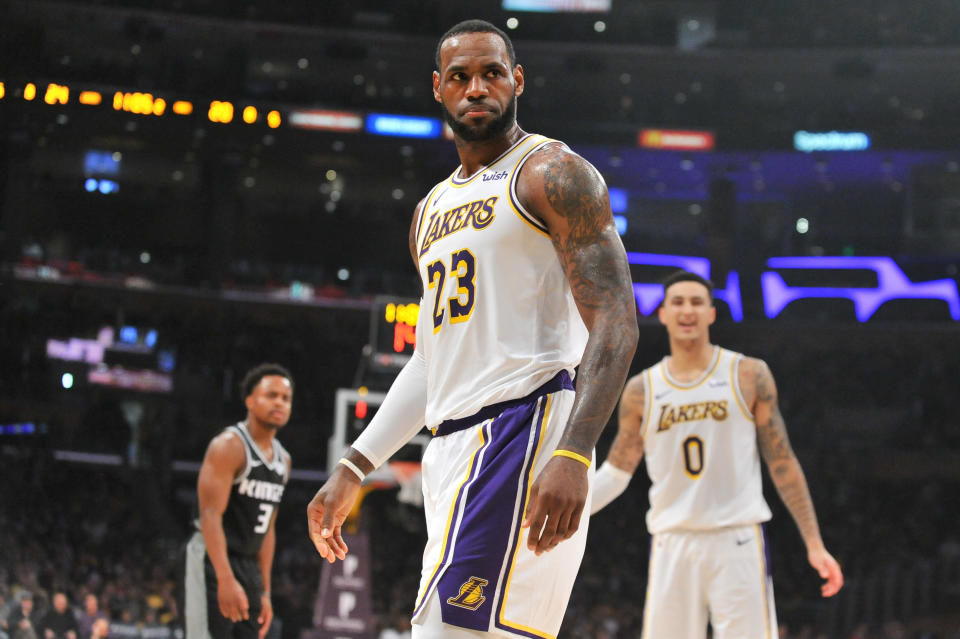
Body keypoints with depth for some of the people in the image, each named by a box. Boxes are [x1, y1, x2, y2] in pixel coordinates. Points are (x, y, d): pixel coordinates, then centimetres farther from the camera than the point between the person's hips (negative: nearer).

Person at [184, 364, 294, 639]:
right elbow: (211, 515, -20)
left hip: (249, 565, 8)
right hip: (214, 563, -8)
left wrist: (265, 592, 15)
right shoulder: (229, 446, -12)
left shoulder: (282, 459, 14)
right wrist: (226, 580, -29)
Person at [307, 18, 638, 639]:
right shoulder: (432, 211, 23)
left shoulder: (552, 174, -3)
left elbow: (615, 321, -13)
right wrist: (353, 469, 21)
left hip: (523, 425, -9)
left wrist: (572, 456, -26)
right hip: (452, 447, 9)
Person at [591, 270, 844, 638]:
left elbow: (782, 463, 4)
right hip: (672, 545, 2)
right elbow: (616, 472, 15)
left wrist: (814, 544, 0)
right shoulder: (642, 390, 8)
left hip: (737, 539, -2)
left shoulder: (749, 376, 3)